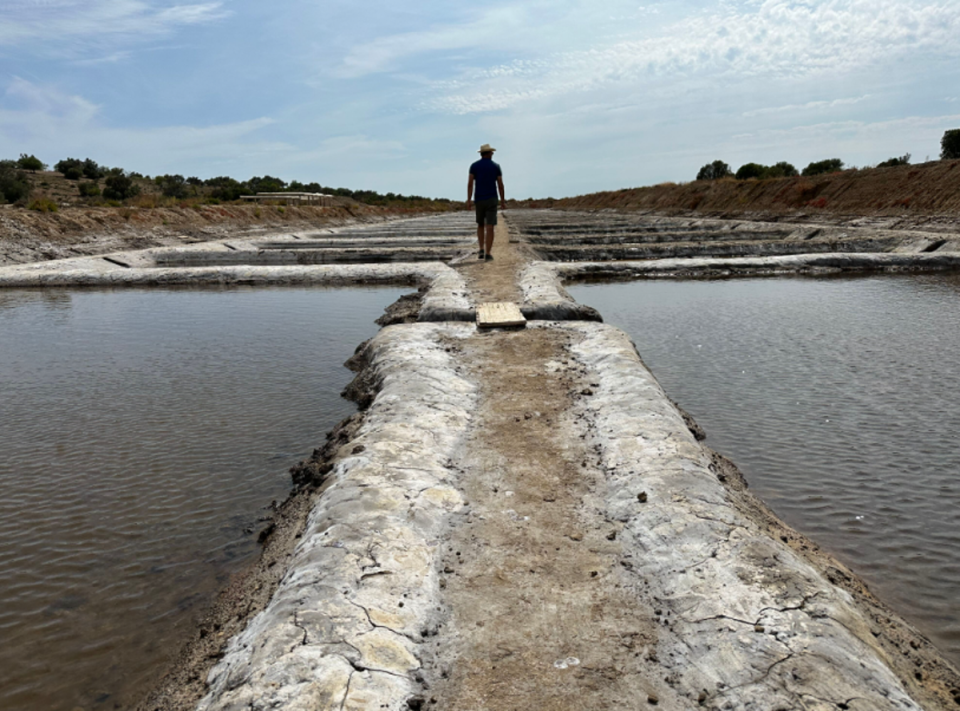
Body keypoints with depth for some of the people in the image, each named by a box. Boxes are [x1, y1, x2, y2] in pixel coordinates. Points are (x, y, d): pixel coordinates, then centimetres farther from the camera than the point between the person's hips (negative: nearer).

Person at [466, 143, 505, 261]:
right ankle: (487, 254, -9)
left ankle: (482, 250, 9)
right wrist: (502, 200, 9)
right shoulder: (496, 166, 1)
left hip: (479, 200, 2)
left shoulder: (474, 166, 3)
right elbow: (500, 185, -1)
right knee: (489, 227, -2)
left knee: (480, 225, 20)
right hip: (491, 200, -2)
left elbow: (470, 183, -7)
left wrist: (469, 200, -9)